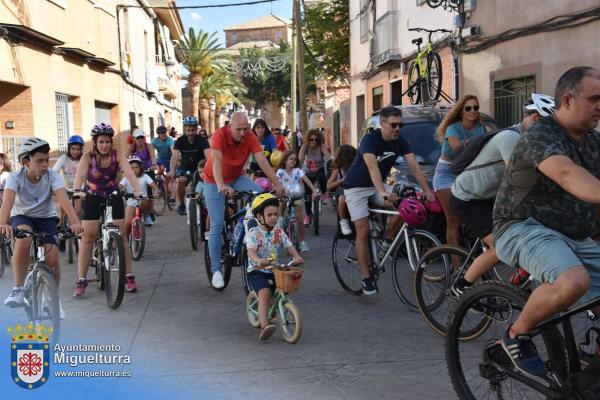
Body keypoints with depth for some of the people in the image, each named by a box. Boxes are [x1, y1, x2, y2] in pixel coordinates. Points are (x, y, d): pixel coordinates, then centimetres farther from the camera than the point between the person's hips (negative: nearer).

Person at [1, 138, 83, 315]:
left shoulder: (52, 176, -18)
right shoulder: (15, 178, -20)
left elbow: (63, 199, -33)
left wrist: (75, 222, -49)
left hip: (46, 218, 1)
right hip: (22, 217, -1)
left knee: (52, 259, -18)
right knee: (24, 237, -36)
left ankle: (53, 298, 9)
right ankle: (18, 290, -23)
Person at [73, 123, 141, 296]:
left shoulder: (117, 155, -18)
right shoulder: (88, 157, -19)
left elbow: (129, 173, -31)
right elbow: (80, 174, -35)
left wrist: (137, 190, -49)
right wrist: (76, 190, -55)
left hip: (113, 196, 1)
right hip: (92, 197, -1)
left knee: (121, 236, -3)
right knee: (87, 236, -7)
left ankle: (129, 277, 7)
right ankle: (81, 280, -1)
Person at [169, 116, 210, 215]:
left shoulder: (202, 141, -17)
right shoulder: (180, 141, -13)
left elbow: (208, 156, -32)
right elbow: (175, 156, -26)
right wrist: (172, 171, -44)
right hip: (185, 167, 0)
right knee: (181, 180, -28)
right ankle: (181, 204, -6)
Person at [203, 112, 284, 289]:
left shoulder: (251, 137, -18)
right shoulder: (219, 135, -28)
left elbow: (262, 161, -26)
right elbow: (216, 160, -42)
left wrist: (277, 184, -36)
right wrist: (221, 186, -58)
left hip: (237, 178, 4)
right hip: (214, 183, -3)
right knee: (217, 225, -7)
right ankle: (216, 270, 3)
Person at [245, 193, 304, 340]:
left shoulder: (279, 231, 7)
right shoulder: (254, 233, -8)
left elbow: (289, 246, -1)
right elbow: (251, 250, -23)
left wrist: (296, 257, -23)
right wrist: (258, 260, -45)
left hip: (275, 270, 6)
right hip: (257, 271, -6)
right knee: (265, 292, -28)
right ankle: (264, 326, -37)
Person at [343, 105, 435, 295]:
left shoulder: (400, 141, -8)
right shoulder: (369, 139, -25)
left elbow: (414, 166, -15)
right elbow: (372, 167, -40)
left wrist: (427, 191, -26)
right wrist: (383, 193, -54)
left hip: (378, 186, 5)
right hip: (356, 187, -5)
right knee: (363, 231, -11)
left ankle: (386, 241, 2)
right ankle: (366, 278, -2)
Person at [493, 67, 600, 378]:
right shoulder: (541, 137, -16)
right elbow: (567, 174, -36)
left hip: (575, 237, 8)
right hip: (525, 228, -8)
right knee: (574, 281, -36)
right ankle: (517, 335, -11)